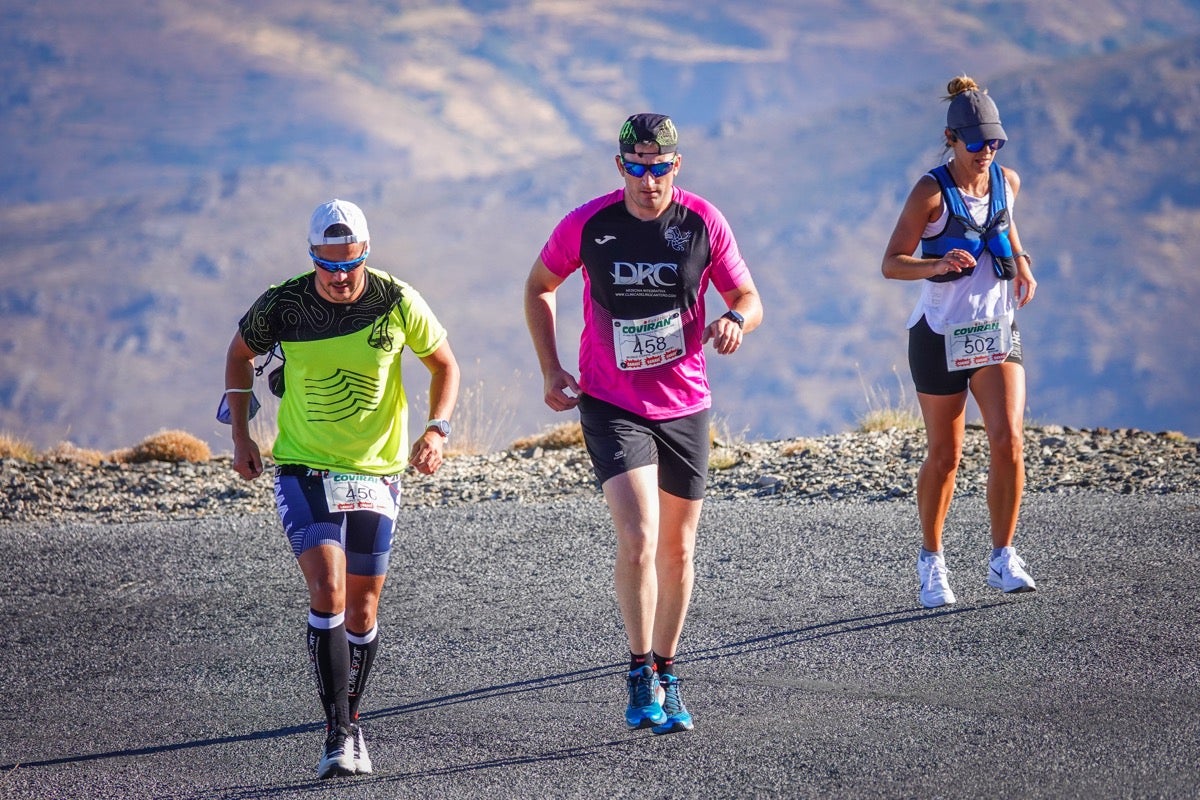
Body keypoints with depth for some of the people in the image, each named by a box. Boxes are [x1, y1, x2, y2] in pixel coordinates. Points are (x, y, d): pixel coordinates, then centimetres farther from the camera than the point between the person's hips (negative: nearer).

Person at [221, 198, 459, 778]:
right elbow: (240, 353, 9)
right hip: (303, 469, -2)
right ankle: (338, 733, -16)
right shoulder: (282, 307, -12)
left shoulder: (397, 303, -11)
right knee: (327, 591, -18)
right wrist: (240, 436, 6)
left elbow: (444, 365, 5)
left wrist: (436, 430, -9)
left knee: (363, 604, 8)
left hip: (376, 470, 2)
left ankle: (351, 723, 27)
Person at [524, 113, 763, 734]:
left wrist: (735, 320, -20)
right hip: (611, 404, -2)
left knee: (677, 550, 11)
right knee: (638, 539, -19)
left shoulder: (704, 222, -7)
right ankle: (640, 674, -7)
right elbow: (538, 287, 8)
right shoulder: (588, 225, -9)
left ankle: (666, 674, 28)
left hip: (685, 404, 2)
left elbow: (748, 298, 4)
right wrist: (551, 370, 0)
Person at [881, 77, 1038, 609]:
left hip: (997, 329, 4)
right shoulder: (931, 192, -12)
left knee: (1007, 440, -13)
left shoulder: (1007, 182, 3)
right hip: (940, 333, -3)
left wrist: (1020, 263, 6)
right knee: (944, 456, 4)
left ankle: (1002, 558, -5)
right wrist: (939, 263, -33)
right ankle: (931, 560, 24)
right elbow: (892, 264, -14)